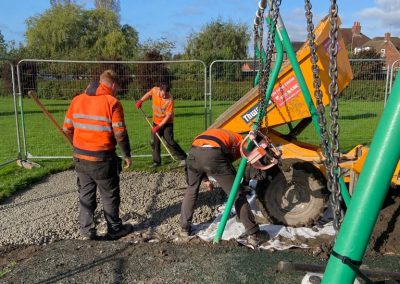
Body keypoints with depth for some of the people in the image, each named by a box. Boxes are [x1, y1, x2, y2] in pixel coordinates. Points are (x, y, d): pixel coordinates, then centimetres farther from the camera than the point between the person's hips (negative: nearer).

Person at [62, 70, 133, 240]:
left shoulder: (77, 100, 4)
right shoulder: (112, 102, -13)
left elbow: (67, 129, 7)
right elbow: (120, 134, -15)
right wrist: (127, 155, -2)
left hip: (80, 158, 5)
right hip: (102, 159, -5)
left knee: (85, 195, 18)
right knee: (110, 196, 12)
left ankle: (86, 231, 26)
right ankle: (115, 230, 27)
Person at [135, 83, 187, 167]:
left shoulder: (170, 100, -27)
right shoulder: (155, 90, -13)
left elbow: (168, 116, -24)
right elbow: (149, 94, 13)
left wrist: (158, 126, -25)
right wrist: (141, 100, 6)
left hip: (166, 123, -5)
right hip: (156, 121, 5)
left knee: (170, 142, -12)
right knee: (154, 142, 5)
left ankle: (183, 158, -1)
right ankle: (156, 161, 16)